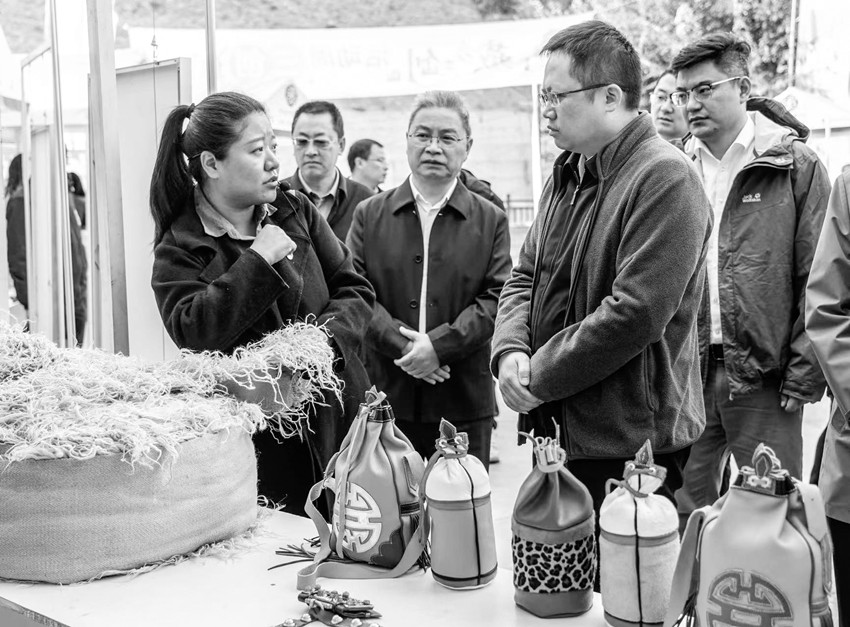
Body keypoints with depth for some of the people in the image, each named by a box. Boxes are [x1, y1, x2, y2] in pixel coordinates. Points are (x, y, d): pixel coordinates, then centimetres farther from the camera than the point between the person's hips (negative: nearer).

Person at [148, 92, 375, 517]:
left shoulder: (296, 211, 9)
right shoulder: (179, 248, -3)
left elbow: (355, 291, 8)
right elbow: (190, 330, -19)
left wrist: (324, 336, -11)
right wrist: (259, 260, -18)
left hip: (336, 415, 4)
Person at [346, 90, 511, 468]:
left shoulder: (491, 220, 8)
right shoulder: (369, 214, 9)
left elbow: (497, 297, -3)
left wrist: (440, 345, -16)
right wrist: (402, 346, -14)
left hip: (464, 400, 0)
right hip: (384, 396, 0)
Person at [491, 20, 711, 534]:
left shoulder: (665, 178, -16)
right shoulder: (568, 174, 12)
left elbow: (636, 313, -23)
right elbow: (525, 277, 15)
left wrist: (539, 375, -15)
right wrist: (511, 350, -5)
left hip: (628, 444, -8)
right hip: (556, 429, 8)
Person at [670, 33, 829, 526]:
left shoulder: (796, 166, -3)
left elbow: (817, 279, -5)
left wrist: (804, 373, -9)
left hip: (763, 374, -3)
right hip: (686, 373, 4)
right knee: (682, 516, 11)